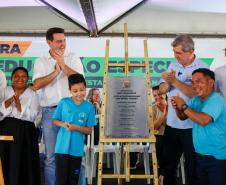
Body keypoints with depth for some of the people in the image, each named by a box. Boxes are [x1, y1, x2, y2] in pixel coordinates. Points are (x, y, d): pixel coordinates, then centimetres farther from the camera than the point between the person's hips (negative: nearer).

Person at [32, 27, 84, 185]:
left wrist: (63, 64, -11)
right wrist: (56, 71, -11)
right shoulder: (41, 62, 9)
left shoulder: (73, 58, 8)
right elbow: (37, 85, -5)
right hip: (50, 112, 1)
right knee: (51, 155, 6)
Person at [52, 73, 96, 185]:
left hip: (77, 149, 1)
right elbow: (55, 121, 4)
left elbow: (89, 130, -1)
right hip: (62, 147, -1)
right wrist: (63, 124, -16)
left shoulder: (89, 107, -4)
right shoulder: (64, 102, -4)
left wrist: (76, 127, -18)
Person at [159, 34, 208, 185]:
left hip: (192, 126, -5)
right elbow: (162, 90, 7)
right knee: (169, 163, 18)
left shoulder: (202, 68, -10)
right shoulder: (173, 65, 6)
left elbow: (196, 93, -23)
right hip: (172, 123, 5)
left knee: (192, 165, 10)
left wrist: (175, 81, -23)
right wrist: (168, 83, -14)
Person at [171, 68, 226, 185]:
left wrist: (183, 106, -23)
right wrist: (177, 107, -10)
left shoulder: (216, 100, -21)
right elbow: (183, 117, 13)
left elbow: (203, 120, -33)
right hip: (200, 155, 8)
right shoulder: (196, 100, 6)